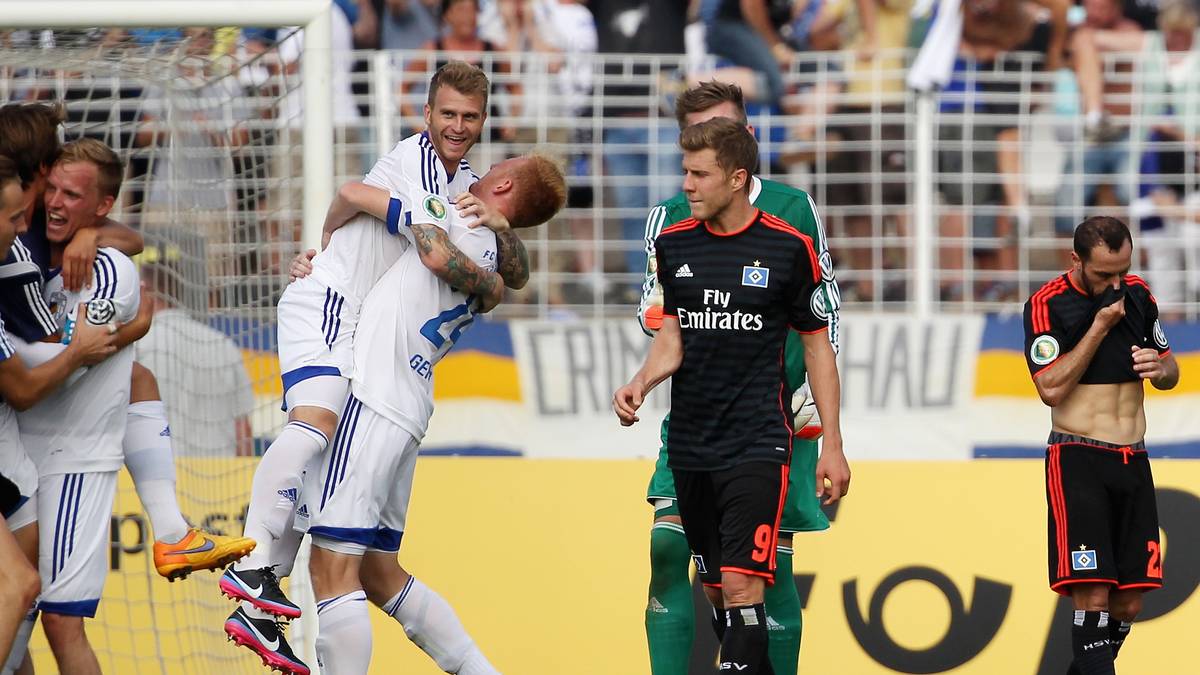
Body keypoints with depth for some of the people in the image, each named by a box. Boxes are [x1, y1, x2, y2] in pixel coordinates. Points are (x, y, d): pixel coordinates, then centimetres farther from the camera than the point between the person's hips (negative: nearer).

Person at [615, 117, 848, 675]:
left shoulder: (789, 248, -5)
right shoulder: (673, 244, 6)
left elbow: (816, 344, 2)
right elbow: (672, 336, 8)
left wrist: (833, 446, 1)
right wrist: (641, 383, -14)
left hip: (757, 444, -5)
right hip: (690, 446, 5)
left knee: (741, 587, -16)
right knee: (714, 587, 10)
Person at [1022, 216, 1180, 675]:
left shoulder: (1137, 295, 9)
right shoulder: (1048, 304, -8)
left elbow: (1171, 373, 19)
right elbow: (1051, 389, -16)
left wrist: (1159, 367, -5)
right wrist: (1101, 326, -17)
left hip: (1133, 463, 5)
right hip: (1078, 461, -5)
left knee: (1129, 603, 3)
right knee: (1092, 595, -16)